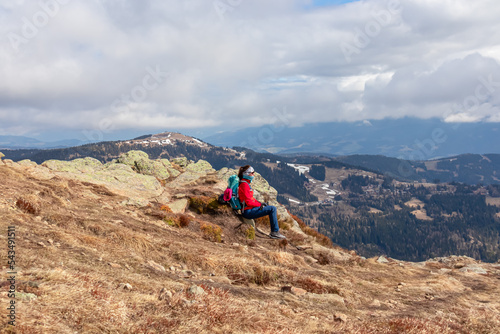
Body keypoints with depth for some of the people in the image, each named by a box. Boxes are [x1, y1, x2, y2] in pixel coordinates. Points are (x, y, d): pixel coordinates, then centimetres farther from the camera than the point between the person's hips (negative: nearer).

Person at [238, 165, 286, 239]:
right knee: (273, 209, -14)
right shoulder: (244, 185, -17)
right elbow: (249, 202, -21)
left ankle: (274, 232, 12)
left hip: (250, 209, 10)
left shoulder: (245, 183, 14)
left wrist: (260, 203, 6)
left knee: (272, 208, 15)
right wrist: (260, 204, -8)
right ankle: (275, 232, -10)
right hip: (248, 211, -10)